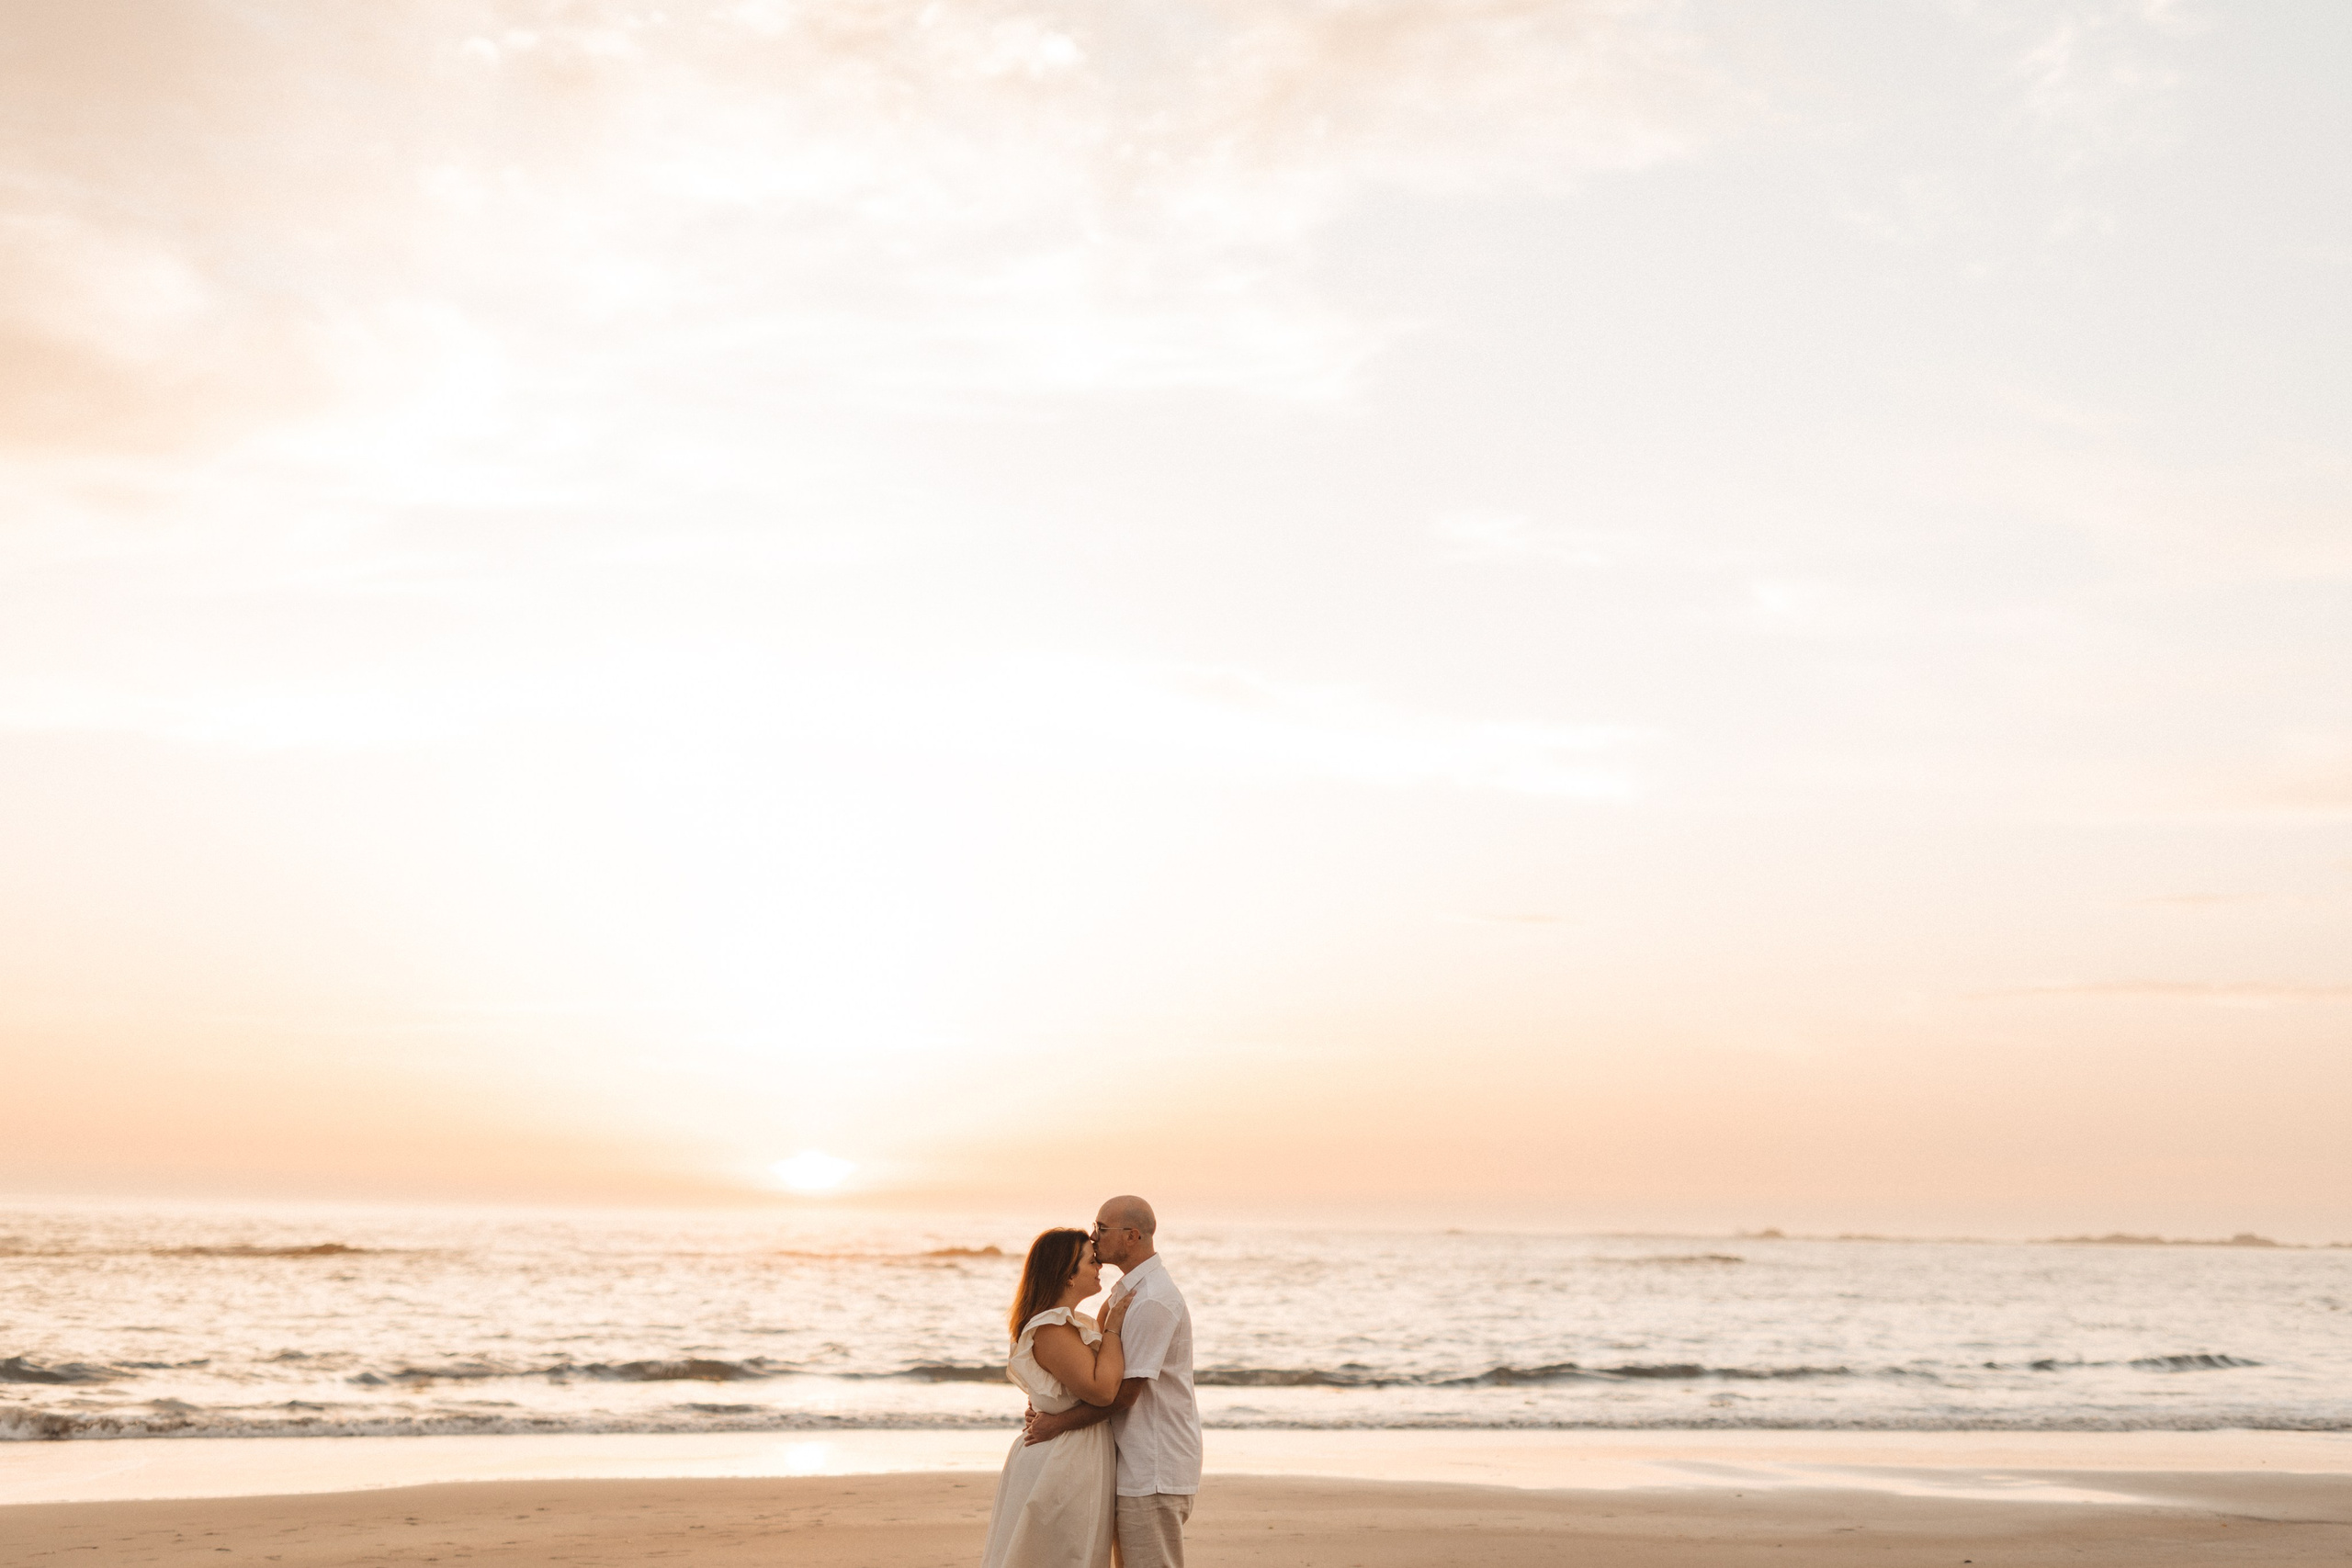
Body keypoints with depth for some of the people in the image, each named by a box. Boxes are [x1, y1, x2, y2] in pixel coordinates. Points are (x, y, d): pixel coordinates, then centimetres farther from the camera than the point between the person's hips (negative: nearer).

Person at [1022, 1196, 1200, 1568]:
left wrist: (1058, 1422, -11)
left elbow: (1123, 1394, -19)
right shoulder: (1129, 1291, 15)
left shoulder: (1151, 1301, -19)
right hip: (1136, 1466, 10)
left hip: (1153, 1474, -10)